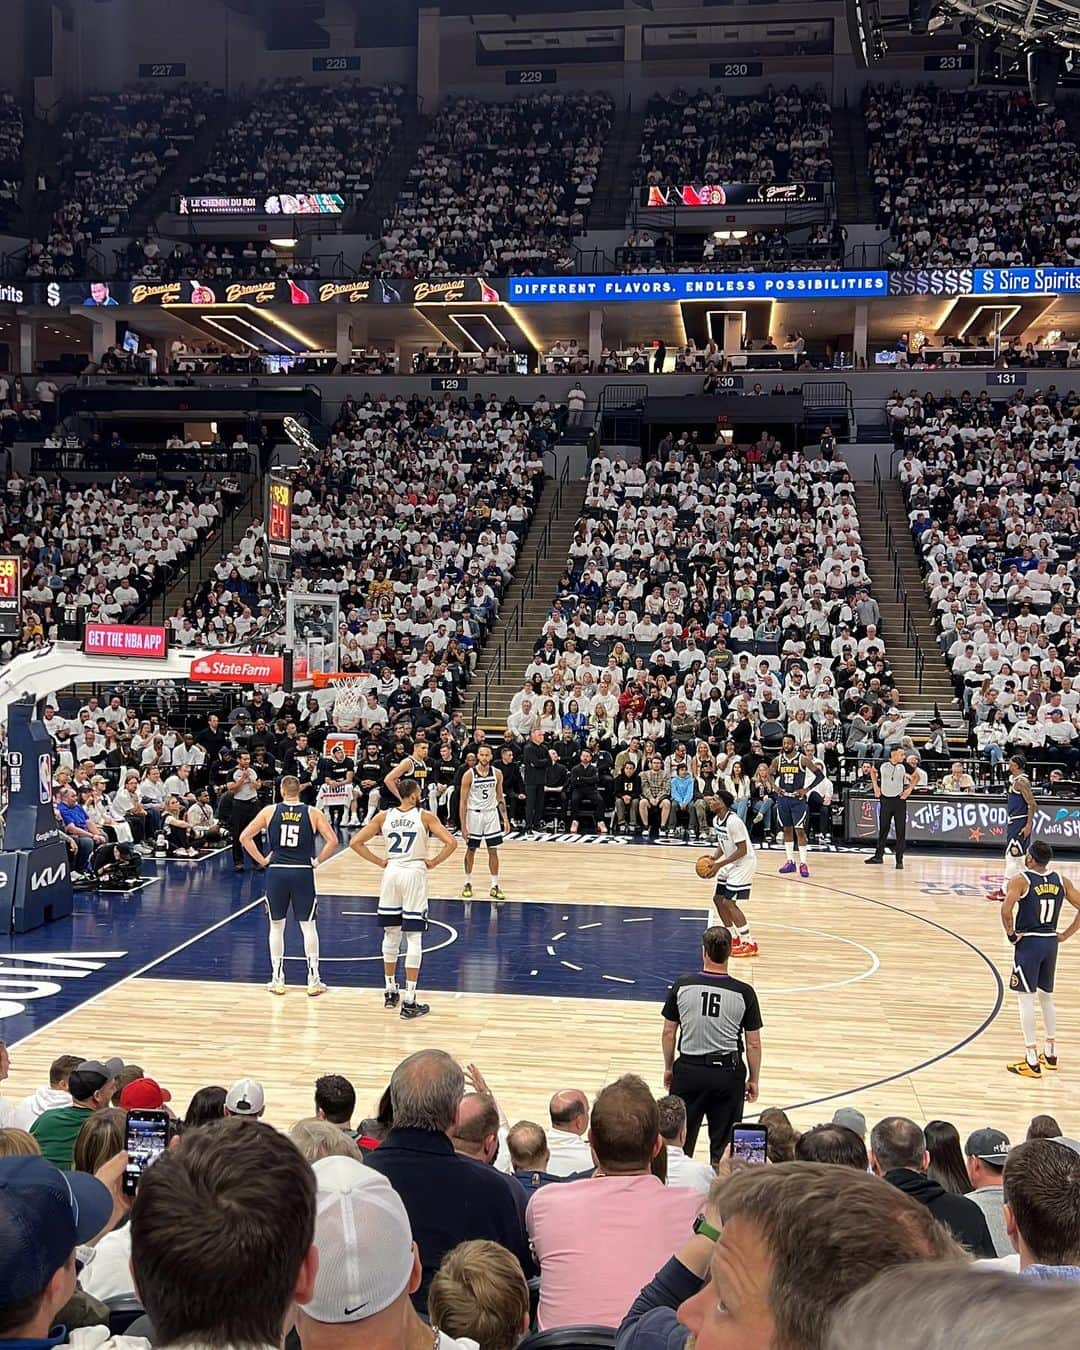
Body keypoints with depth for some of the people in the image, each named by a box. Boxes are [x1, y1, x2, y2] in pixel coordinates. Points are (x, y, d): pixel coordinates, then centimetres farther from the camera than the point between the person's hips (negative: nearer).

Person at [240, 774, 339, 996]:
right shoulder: (313, 813, 0)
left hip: (276, 872, 1)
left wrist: (262, 860, 5)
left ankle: (277, 979, 15)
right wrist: (317, 862, 3)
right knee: (308, 925, 6)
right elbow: (332, 841, -7)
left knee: (276, 926, 12)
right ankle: (313, 980, 7)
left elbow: (245, 837, -1)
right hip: (303, 873, -1)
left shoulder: (269, 811, 1)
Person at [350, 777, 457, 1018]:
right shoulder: (425, 817, -7)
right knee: (413, 938, -1)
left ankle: (390, 993, 26)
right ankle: (409, 1002, -2)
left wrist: (380, 861, 6)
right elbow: (451, 842, -15)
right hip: (414, 874, -3)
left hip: (391, 874, 4)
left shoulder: (384, 816, 2)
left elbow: (356, 843, 1)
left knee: (391, 935, 16)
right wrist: (432, 862, -3)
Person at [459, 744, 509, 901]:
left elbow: (500, 797, 8)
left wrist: (505, 819, 2)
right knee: (470, 850, 8)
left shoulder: (497, 773, -2)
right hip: (474, 814, -2)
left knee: (493, 851, 3)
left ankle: (495, 886, 9)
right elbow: (463, 801, -10)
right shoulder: (469, 774, -12)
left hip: (491, 814, 2)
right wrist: (463, 825, -14)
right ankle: (468, 884, 21)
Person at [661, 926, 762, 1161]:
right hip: (728, 1072, 0)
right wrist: (753, 1080, 9)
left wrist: (668, 1068, 15)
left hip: (689, 1069, 1)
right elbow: (753, 1044, -3)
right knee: (723, 1146, 10)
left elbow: (669, 1033, 2)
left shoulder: (682, 986, -6)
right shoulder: (744, 993, -9)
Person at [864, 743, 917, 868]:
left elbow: (915, 777, 10)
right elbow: (873, 770, 14)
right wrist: (876, 786, 7)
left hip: (900, 800, -1)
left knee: (900, 832, -1)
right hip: (885, 800, 1)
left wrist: (910, 789, -2)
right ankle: (879, 855, 22)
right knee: (883, 829, 10)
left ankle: (899, 860, 5)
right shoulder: (882, 764, -7)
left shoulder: (904, 766, -6)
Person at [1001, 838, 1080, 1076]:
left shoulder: (1020, 881, -12)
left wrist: (1011, 934, -11)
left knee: (1026, 999, -2)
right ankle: (1050, 1054, 29)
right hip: (1051, 942, 6)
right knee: (1046, 997, 20)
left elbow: (1006, 909, -27)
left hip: (1028, 942, -6)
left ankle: (1031, 1062, -3)